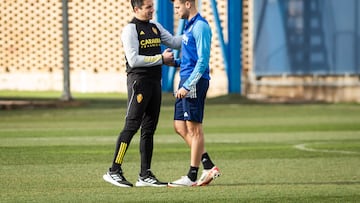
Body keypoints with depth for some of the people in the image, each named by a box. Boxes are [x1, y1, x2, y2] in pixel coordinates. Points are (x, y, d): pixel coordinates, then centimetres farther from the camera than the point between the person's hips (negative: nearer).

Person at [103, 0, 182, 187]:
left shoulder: (155, 27, 15)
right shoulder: (130, 30, -9)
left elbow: (174, 42, 20)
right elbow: (134, 60, -17)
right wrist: (160, 58, -13)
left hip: (155, 81, 8)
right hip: (138, 80, -8)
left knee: (149, 129, 8)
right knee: (131, 126, -11)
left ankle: (145, 175, 11)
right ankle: (114, 171, -9)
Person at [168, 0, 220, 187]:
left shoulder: (200, 26, -13)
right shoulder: (189, 26, 17)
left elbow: (202, 61, -19)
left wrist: (187, 86, -22)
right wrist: (174, 62, 9)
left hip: (195, 81, -10)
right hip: (186, 82, 10)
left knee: (194, 128, -4)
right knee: (180, 127, 9)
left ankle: (192, 176, 1)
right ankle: (208, 166, 13)